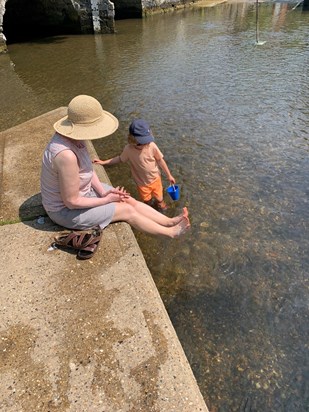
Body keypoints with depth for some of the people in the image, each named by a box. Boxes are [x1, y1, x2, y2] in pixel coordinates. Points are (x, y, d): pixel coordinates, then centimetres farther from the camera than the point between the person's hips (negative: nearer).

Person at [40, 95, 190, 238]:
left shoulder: (73, 137, -10)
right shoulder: (67, 155, -38)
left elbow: (88, 168, 5)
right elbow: (71, 202, -30)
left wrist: (103, 191, -9)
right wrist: (106, 200, -17)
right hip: (66, 210, -8)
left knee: (131, 201, 3)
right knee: (127, 210, -4)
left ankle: (171, 221, 14)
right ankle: (171, 232, 12)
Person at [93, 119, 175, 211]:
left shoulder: (152, 146, -26)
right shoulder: (128, 149, -23)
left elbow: (160, 160, -12)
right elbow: (120, 158, -1)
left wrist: (169, 176, -4)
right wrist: (104, 162, -5)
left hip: (155, 179, 0)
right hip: (142, 183, 0)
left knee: (159, 199, 20)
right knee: (147, 201, 20)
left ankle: (160, 202, 58)